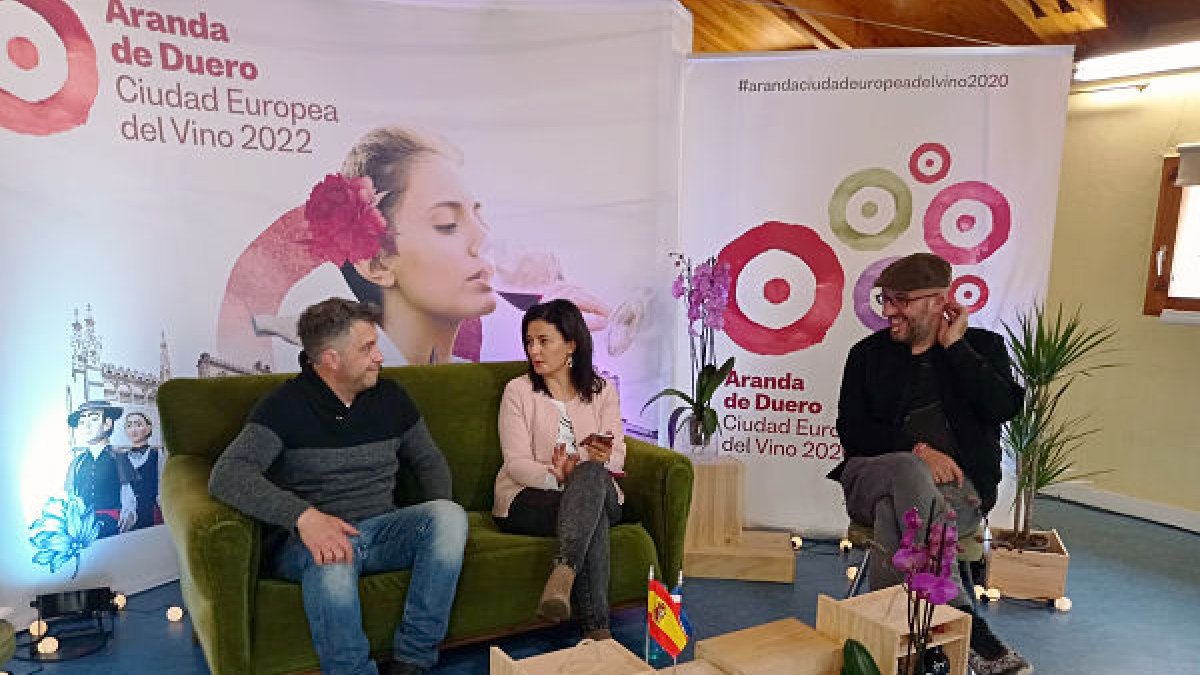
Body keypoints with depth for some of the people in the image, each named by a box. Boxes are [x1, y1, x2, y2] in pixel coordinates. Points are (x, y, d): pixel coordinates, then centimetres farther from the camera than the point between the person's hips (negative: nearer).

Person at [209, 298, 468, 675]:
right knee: (333, 557, -39)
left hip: (379, 530, 5)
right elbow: (227, 475, -20)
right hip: (305, 539, -4)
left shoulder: (390, 397, 9)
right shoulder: (286, 406, -6)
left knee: (449, 515, -25)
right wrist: (304, 515, -36)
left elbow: (428, 460, 21)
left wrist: (440, 517, 0)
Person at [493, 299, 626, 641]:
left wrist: (603, 458, -27)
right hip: (528, 497, -2)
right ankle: (596, 626, -38)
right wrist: (554, 476, -30)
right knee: (594, 514, -35)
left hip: (598, 491, 2)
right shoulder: (518, 390, 3)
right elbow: (517, 462, -8)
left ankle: (563, 572, -48)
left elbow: (617, 456, 0)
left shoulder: (602, 391, 11)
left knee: (592, 474, -37)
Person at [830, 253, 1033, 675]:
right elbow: (851, 430, 3)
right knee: (907, 471, -36)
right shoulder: (867, 353, 13)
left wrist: (955, 346, -5)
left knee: (893, 512, -35)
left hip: (956, 486, -1)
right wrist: (917, 451, -12)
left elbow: (1005, 407, -8)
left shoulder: (982, 345, 12)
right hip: (873, 477, 1)